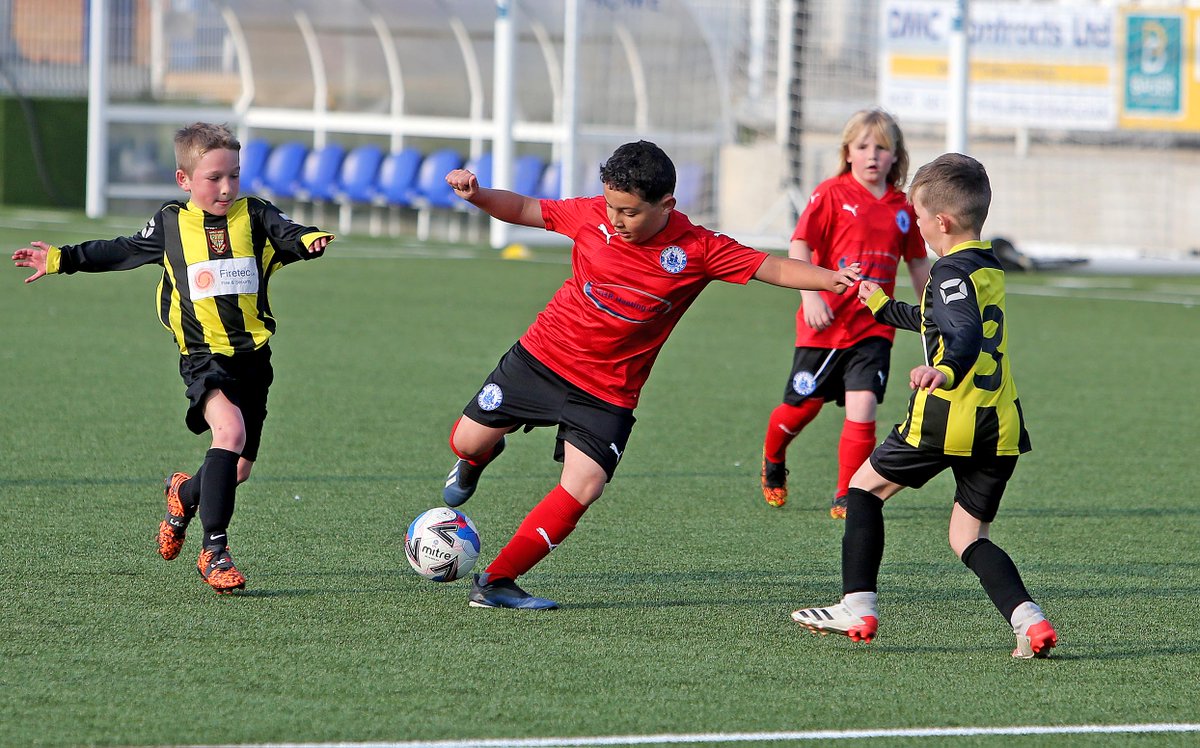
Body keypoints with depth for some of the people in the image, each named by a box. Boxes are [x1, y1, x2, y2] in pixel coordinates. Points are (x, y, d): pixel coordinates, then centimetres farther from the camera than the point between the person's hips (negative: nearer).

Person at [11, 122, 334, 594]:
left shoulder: (255, 217, 3)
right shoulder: (171, 225, 5)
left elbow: (288, 235, -15)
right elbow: (121, 252, 19)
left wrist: (309, 240, -38)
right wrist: (61, 260, 22)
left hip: (253, 356, 3)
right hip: (203, 356, -2)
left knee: (238, 469, 7)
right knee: (230, 431, -28)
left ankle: (184, 494, 44)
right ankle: (213, 550, -25)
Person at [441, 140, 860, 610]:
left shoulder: (698, 251, -14)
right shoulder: (593, 216, -10)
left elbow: (774, 268, -12)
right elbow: (524, 209, 3)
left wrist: (832, 280, -27)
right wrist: (476, 196, -14)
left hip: (608, 391, -1)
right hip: (543, 355, 1)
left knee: (582, 491, -15)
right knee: (467, 442, 5)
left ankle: (495, 583, -4)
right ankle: (476, 461, 46)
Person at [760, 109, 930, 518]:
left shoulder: (901, 206, 7)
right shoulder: (831, 194, -6)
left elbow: (917, 261, 20)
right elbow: (799, 246, -13)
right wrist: (810, 296, -25)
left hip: (874, 327, 2)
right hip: (826, 323, -2)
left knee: (863, 404, -12)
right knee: (803, 405, 8)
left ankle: (845, 497, -2)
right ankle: (773, 461, 40)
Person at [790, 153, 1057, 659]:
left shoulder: (952, 272, -9)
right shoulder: (991, 270, 20)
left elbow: (966, 334, -28)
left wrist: (946, 370, -48)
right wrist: (883, 307, 51)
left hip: (945, 418, -8)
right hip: (1000, 425, 8)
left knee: (865, 487, 14)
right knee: (969, 537, 12)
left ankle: (858, 610, 9)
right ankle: (1029, 621, -12)